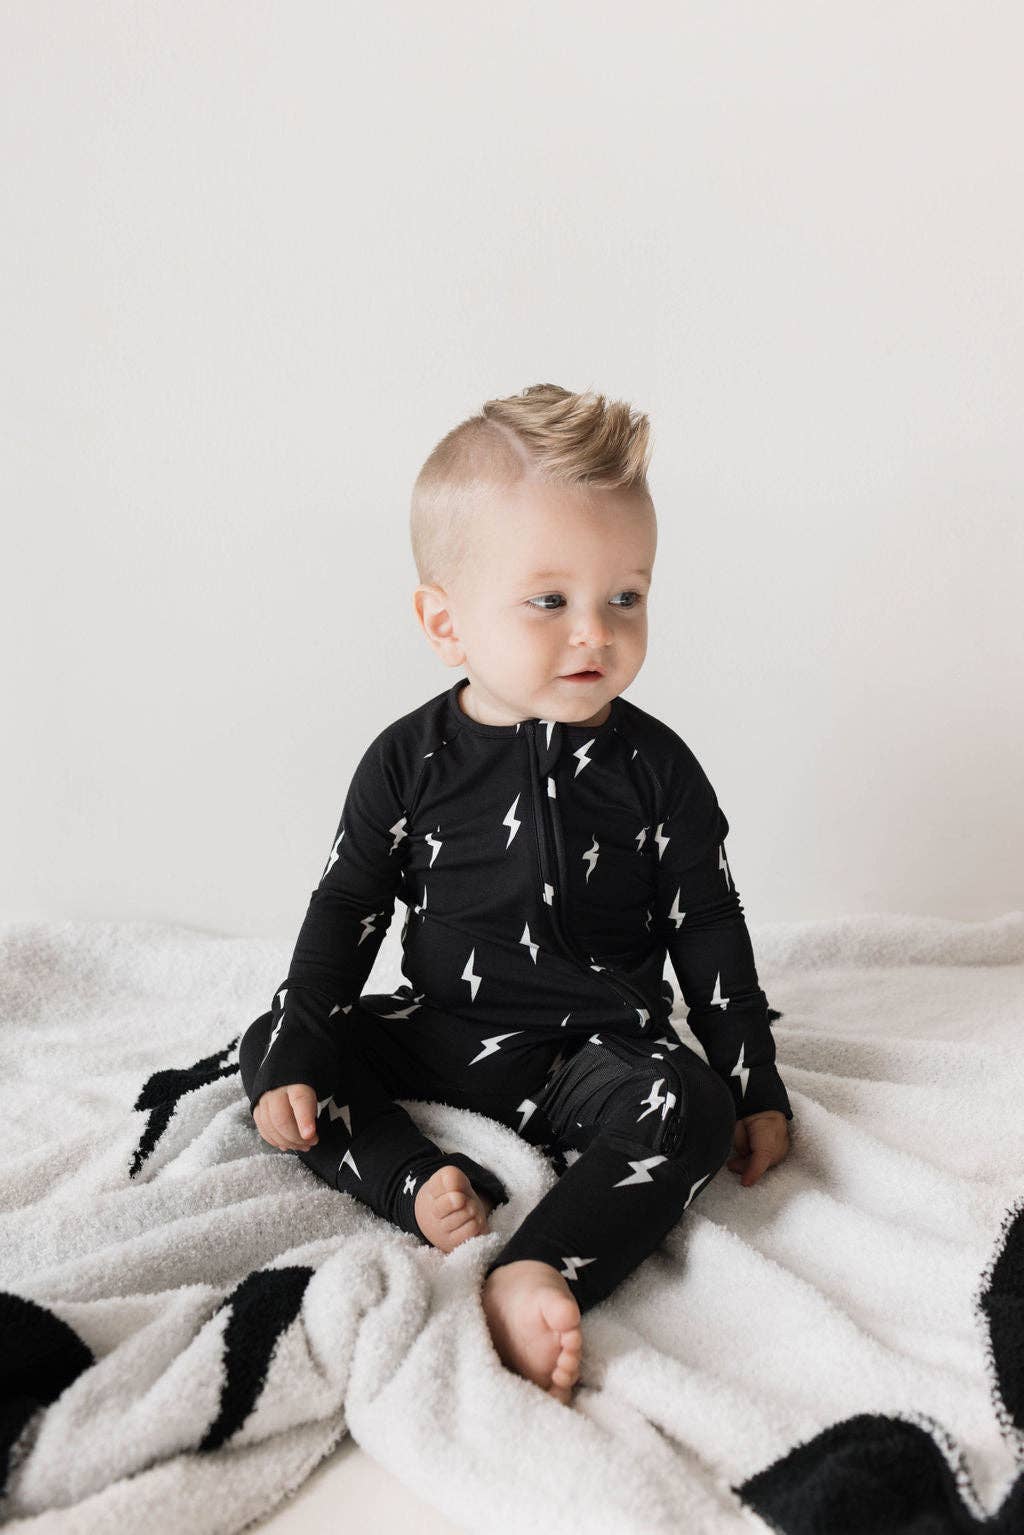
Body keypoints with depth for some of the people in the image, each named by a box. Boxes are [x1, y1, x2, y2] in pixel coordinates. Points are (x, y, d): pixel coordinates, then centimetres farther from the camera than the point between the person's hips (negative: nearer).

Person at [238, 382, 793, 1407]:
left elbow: (709, 931, -1)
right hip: (439, 1034, 2)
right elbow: (347, 905, -1)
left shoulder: (653, 768, -8)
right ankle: (424, 1188, -23)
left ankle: (536, 1273, -36)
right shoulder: (410, 760, -7)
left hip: (595, 1051, -1)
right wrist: (294, 1058, -8)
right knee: (264, 1049, -10)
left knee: (690, 1107, -29)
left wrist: (755, 1085, -1)